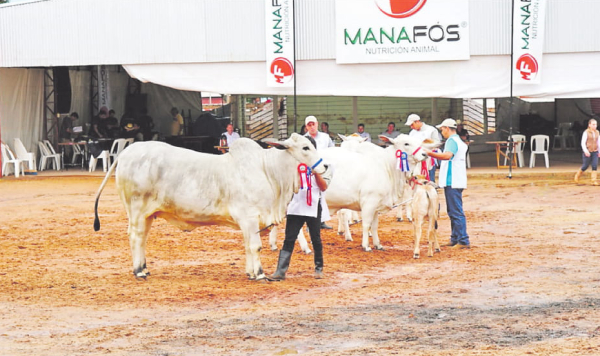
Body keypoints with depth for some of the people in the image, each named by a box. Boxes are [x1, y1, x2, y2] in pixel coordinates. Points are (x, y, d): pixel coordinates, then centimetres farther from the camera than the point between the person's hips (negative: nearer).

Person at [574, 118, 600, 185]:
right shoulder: (586, 132, -8)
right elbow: (583, 143, -12)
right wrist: (585, 151, -24)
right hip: (588, 152, -4)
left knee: (595, 166, -7)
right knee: (585, 166, 5)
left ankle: (594, 181, -6)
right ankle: (577, 175, 30)